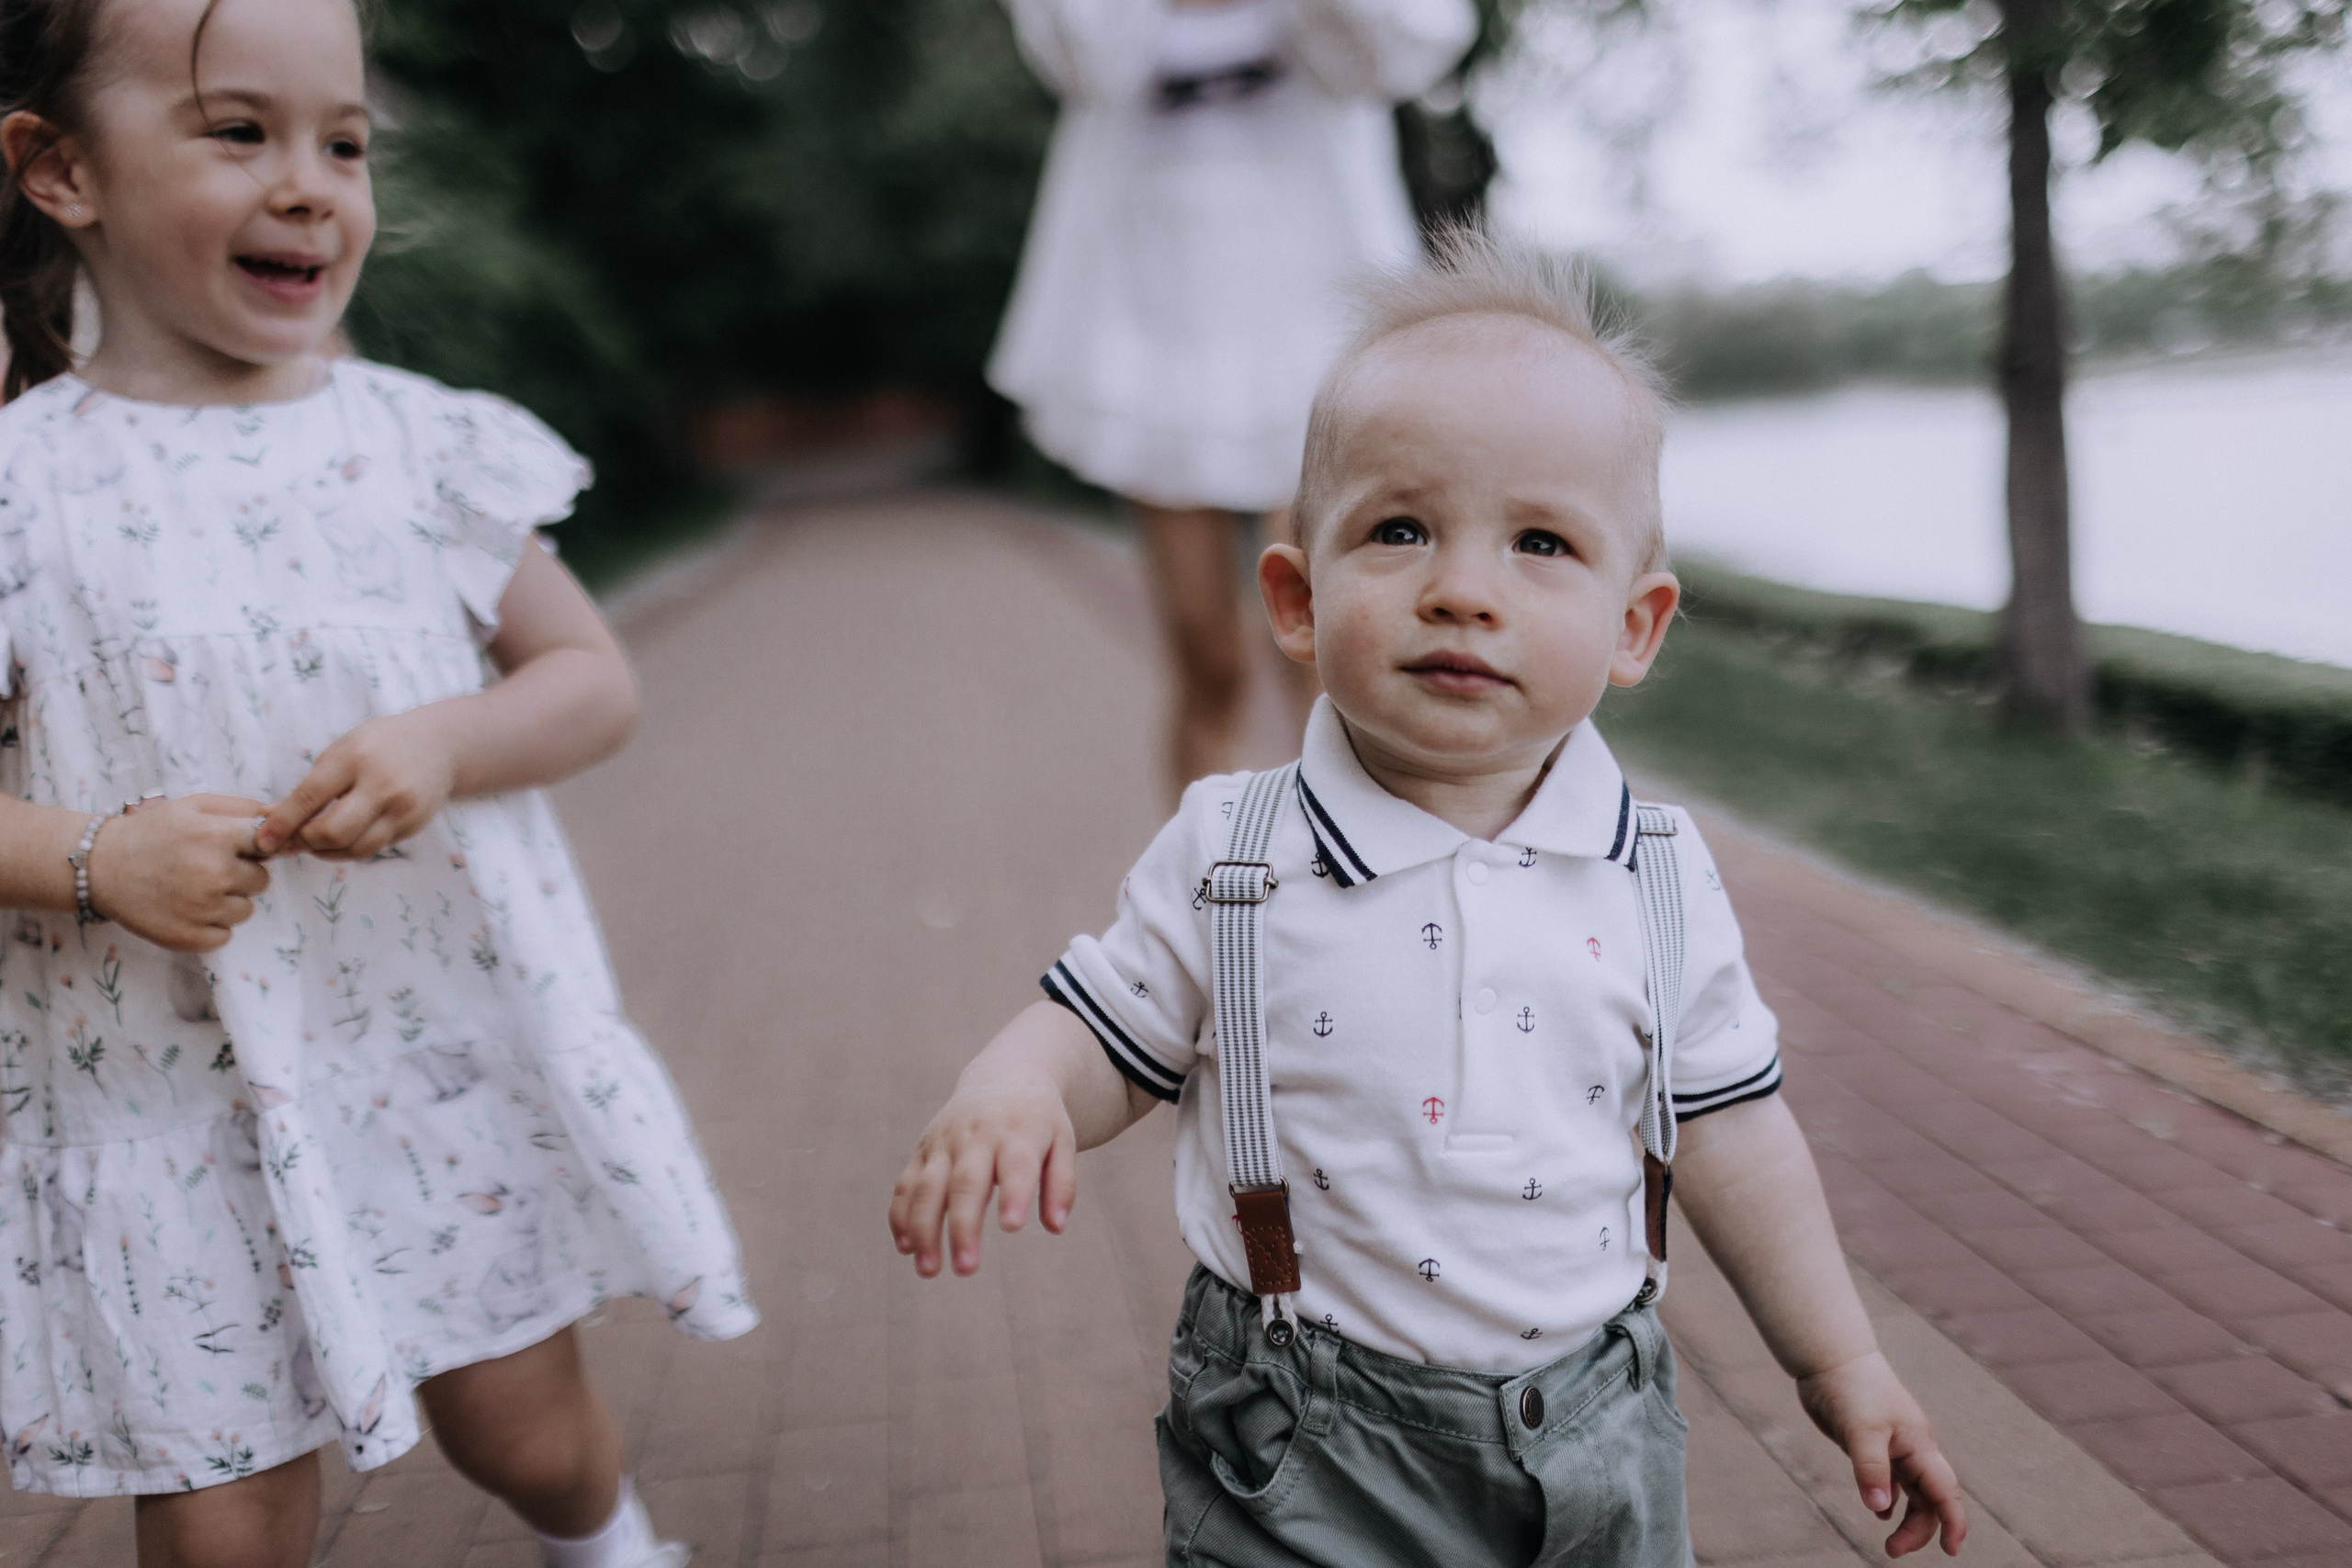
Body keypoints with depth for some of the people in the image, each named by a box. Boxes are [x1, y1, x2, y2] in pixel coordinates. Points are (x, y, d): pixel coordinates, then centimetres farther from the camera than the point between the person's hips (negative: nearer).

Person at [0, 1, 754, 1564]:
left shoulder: (423, 443, -2)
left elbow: (595, 678, 2)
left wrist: (443, 743, -16)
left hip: (452, 1049, 2)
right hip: (172, 1095, -1)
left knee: (525, 1428, 17)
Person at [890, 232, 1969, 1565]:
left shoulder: (1660, 879, -8)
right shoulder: (1231, 858, -13)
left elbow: (1727, 1129, 2)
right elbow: (1104, 1036, -4)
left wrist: (1841, 1362, 8)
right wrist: (1010, 1097, -26)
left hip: (1590, 1434, 2)